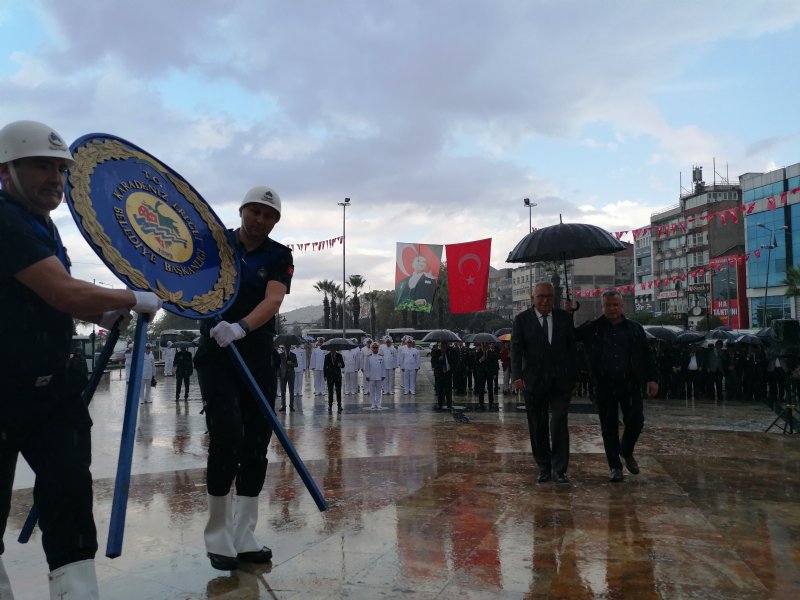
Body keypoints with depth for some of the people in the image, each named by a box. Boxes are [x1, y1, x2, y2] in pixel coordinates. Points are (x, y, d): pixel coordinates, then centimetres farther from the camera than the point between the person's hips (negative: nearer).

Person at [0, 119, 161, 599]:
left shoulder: (40, 224, 12)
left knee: (69, 485, -3)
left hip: (49, 386, 8)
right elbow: (66, 293, -29)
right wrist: (136, 300, -14)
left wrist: (105, 316, 8)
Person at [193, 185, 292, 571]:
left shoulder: (279, 256, 2)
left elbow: (273, 299, -15)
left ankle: (243, 538, 15)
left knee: (257, 444, 3)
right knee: (227, 437, -14)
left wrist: (241, 327, -33)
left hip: (258, 358, 2)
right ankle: (218, 537, 2)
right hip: (215, 355, -2)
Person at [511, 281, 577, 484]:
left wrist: (574, 376, 6)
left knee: (559, 425, -6)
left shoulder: (564, 318, 5)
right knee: (538, 428, 8)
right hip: (534, 382, 0)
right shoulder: (521, 320, -1)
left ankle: (559, 469, 4)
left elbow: (572, 348, 9)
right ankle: (544, 468, 21)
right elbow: (516, 349, -9)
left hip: (561, 382, 1)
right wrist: (517, 376, -21)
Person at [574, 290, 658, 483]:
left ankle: (626, 452, 28)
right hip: (605, 385, 0)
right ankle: (615, 466, 17)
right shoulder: (592, 328, 4)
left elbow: (647, 355, 8)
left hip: (630, 384, 1)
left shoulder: (635, 329, 7)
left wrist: (652, 378, -1)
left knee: (636, 422, -2)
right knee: (609, 427, 4)